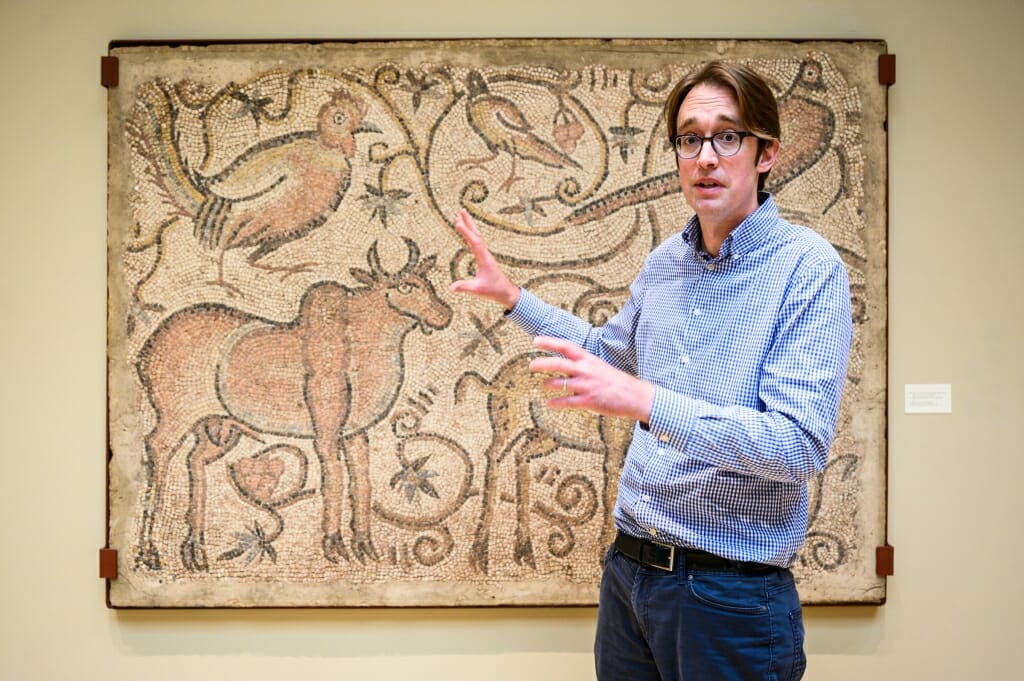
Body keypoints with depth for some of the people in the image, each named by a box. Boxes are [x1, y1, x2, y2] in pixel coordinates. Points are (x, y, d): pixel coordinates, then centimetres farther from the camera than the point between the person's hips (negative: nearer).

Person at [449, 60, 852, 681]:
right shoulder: (666, 262, 7)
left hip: (732, 593, -6)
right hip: (629, 571, 6)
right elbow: (610, 352, 27)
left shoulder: (809, 268, -15)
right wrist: (512, 296, 21)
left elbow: (803, 446, -24)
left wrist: (644, 401, -32)